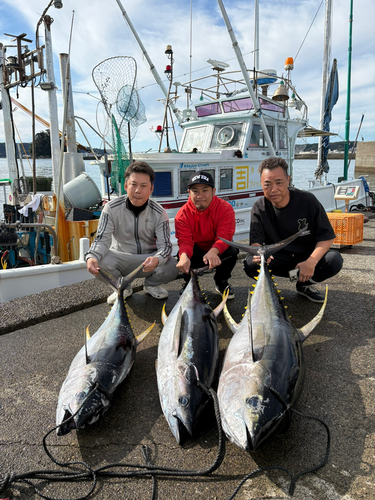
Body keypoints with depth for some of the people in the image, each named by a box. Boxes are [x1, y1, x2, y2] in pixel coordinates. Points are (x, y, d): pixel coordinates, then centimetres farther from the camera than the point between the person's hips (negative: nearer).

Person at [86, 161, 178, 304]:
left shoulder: (159, 213, -14)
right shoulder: (112, 208, -14)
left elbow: (165, 245, -18)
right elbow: (102, 239, -16)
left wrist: (156, 259, -44)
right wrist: (92, 257, -40)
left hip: (149, 259, 0)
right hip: (121, 258, 1)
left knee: (171, 267, -30)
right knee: (99, 262, -31)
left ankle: (151, 285, 10)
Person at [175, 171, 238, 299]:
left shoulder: (225, 209, -19)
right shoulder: (182, 214, -16)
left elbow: (224, 237, -29)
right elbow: (185, 241, -27)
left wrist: (213, 251, -52)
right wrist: (184, 256, -53)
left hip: (217, 253, 0)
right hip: (195, 251, 0)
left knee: (232, 251, -31)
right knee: (182, 255, -32)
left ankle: (221, 282, 0)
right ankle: (189, 282, 3)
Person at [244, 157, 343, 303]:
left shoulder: (307, 200, -13)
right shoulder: (259, 208, -9)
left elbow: (327, 236, -11)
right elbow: (256, 241, -15)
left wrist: (312, 261, -29)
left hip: (307, 255, 1)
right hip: (276, 258, -1)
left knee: (334, 260, -28)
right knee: (251, 264, -31)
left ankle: (304, 285, 3)